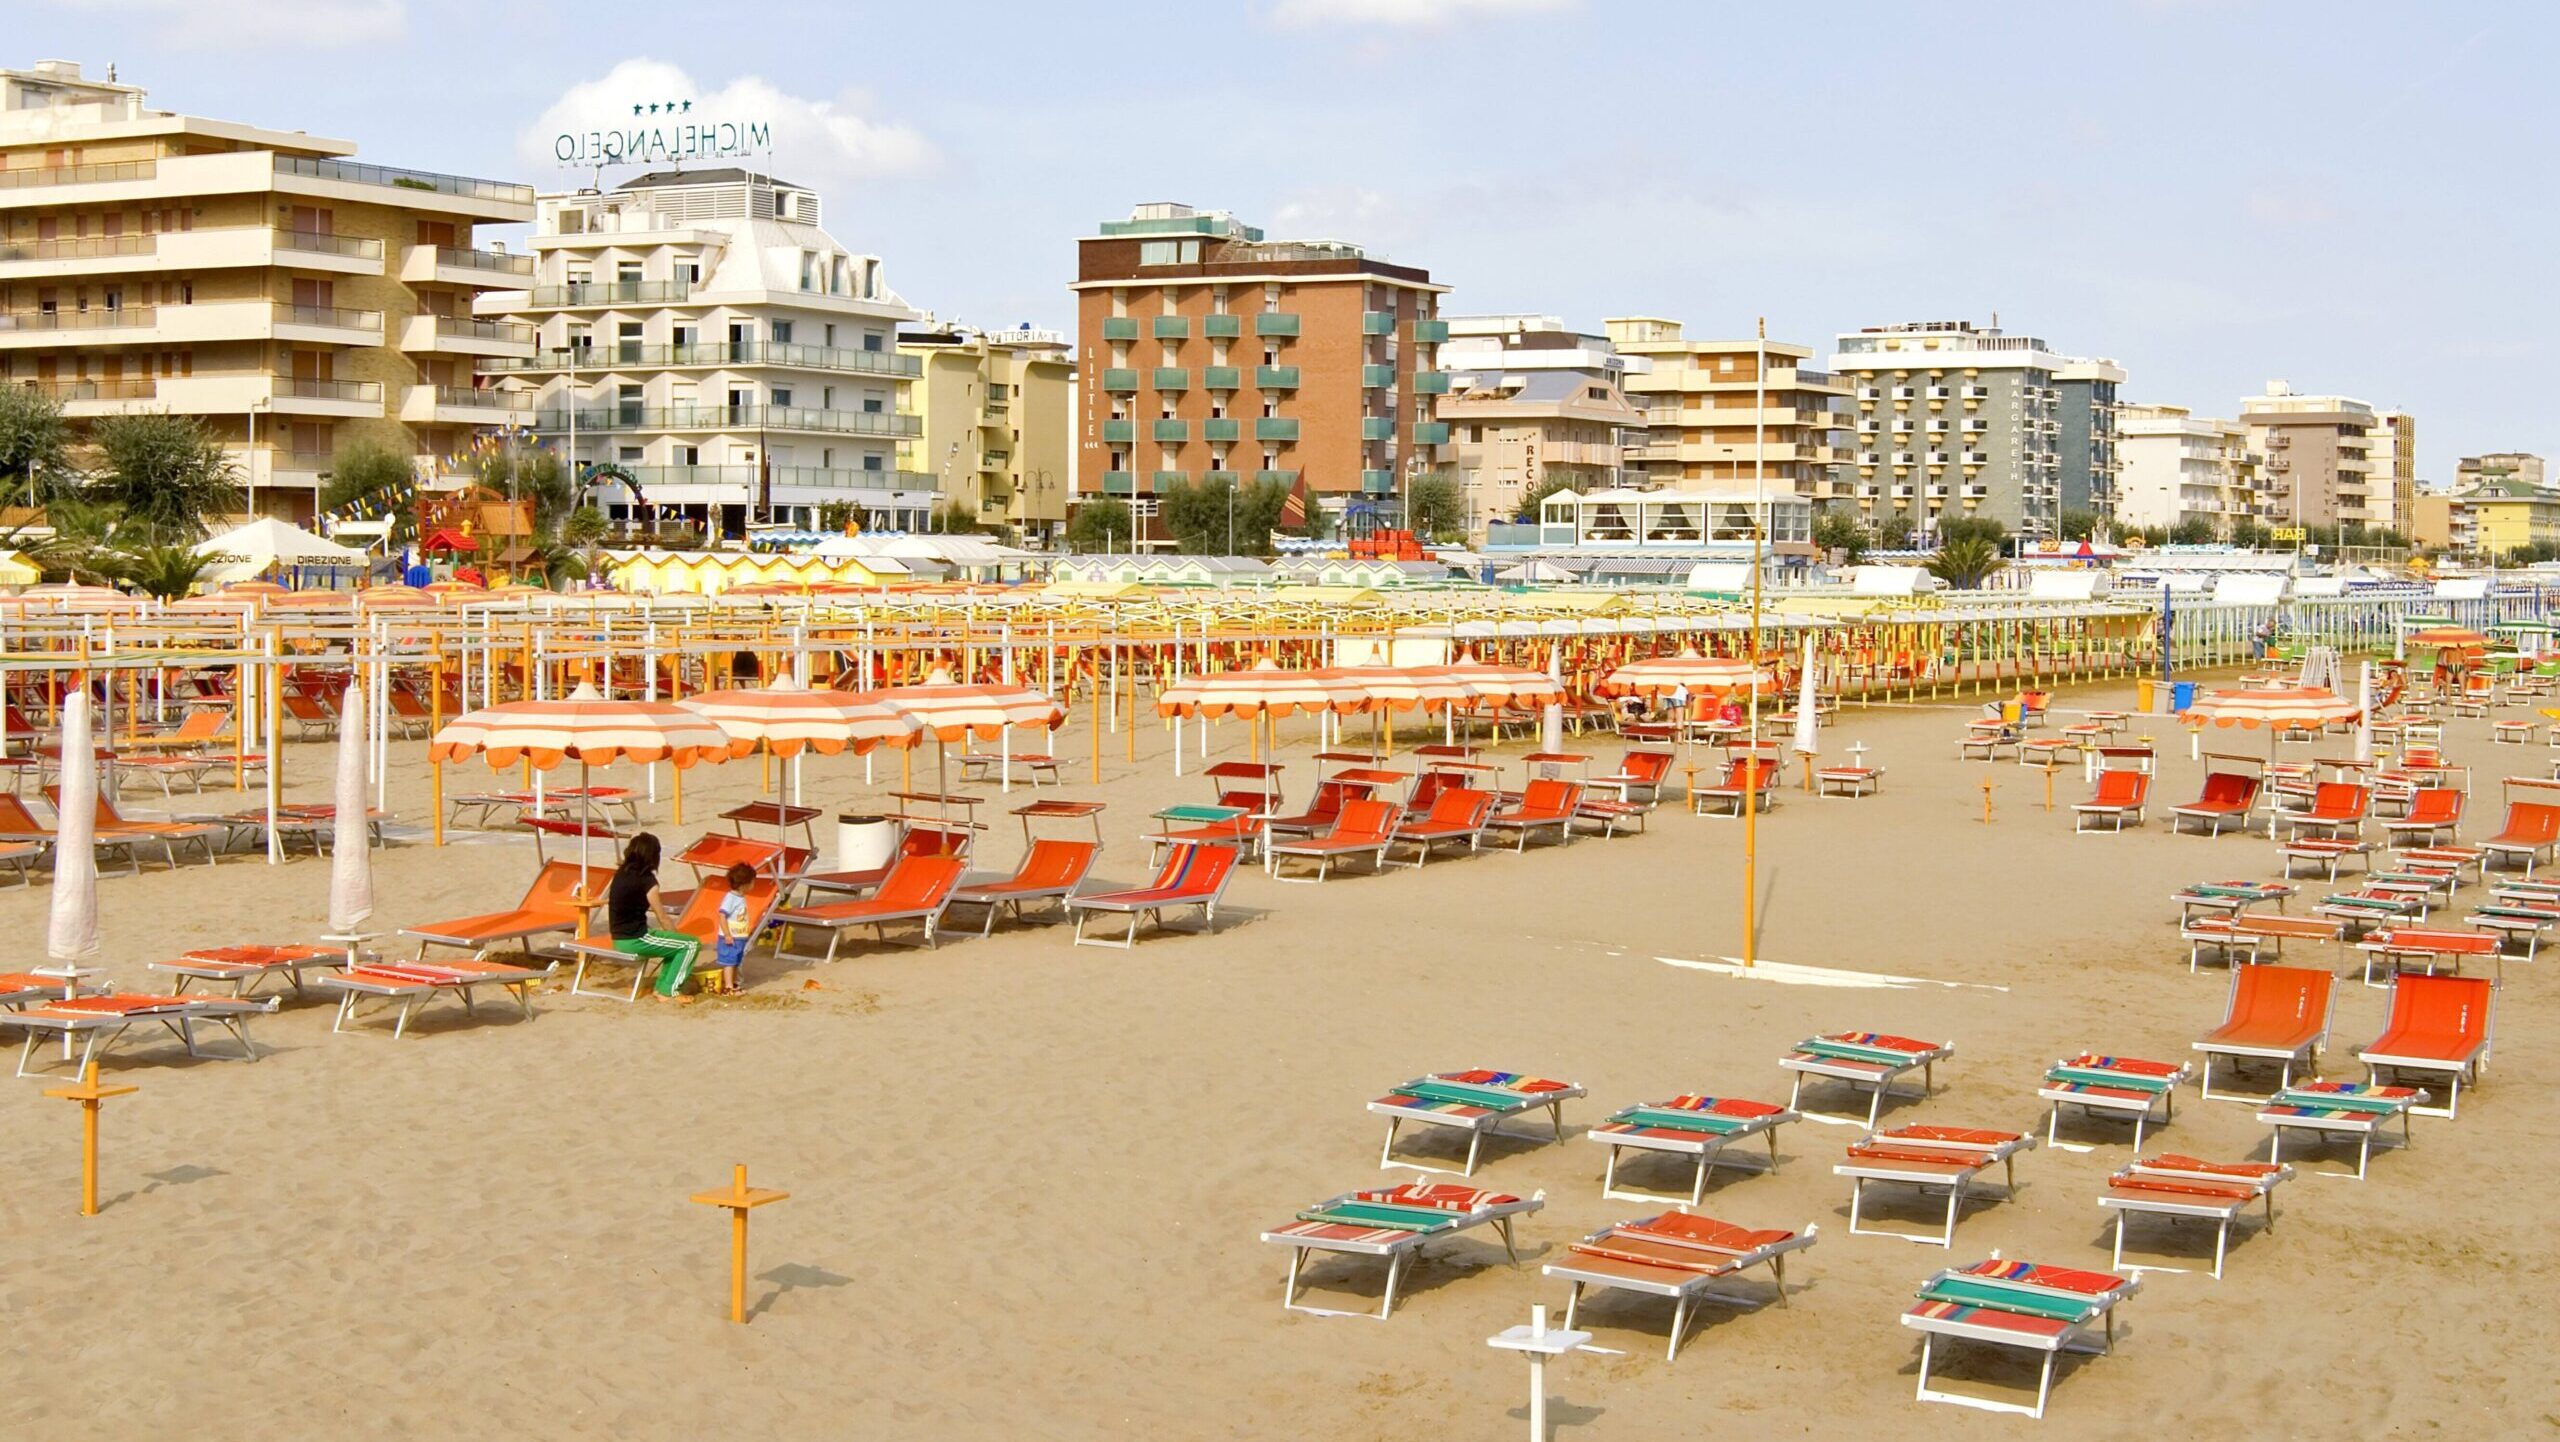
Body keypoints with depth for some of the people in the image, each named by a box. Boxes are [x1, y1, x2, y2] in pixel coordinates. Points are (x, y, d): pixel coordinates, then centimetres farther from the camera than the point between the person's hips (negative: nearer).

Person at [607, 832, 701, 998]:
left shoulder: (621, 873, 5)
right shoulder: (647, 880, -17)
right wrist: (676, 935, 8)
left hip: (619, 939, 9)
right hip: (635, 940, -9)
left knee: (675, 945, 26)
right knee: (692, 945, 0)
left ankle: (661, 987, 23)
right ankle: (669, 990, 5)